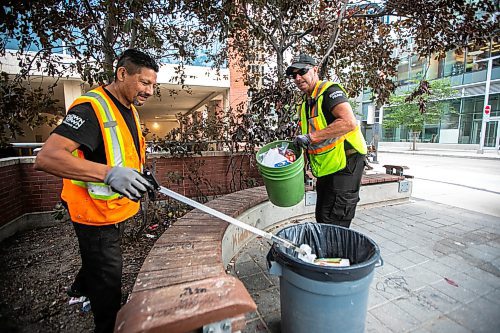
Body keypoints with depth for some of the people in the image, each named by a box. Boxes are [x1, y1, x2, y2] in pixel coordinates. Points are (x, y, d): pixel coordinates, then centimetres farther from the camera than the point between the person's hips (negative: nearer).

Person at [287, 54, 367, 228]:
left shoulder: (330, 90, -12)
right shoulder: (305, 103, 15)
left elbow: (349, 123, -29)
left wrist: (311, 137, -27)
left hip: (344, 166, -9)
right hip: (325, 170, 9)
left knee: (333, 225, -5)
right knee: (321, 220, 17)